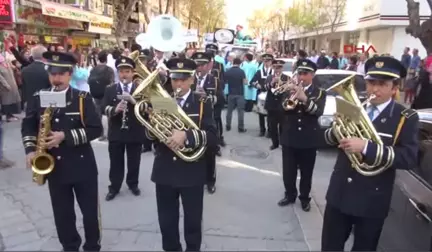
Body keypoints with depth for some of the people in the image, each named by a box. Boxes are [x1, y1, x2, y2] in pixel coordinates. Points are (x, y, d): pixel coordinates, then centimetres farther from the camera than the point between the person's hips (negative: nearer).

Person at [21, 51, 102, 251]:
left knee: (90, 211, 10)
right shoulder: (37, 99, 3)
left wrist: (65, 136, -22)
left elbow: (96, 129, -13)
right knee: (63, 213, 14)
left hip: (82, 165, -2)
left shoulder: (83, 99, -7)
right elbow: (28, 126, 9)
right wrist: (30, 149, -8)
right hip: (53, 166, 3)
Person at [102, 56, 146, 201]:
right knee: (116, 162, 10)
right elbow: (104, 108, -7)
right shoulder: (110, 89, 3)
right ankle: (114, 187, 24)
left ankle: (133, 184, 31)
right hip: (116, 133, 0)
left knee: (134, 162, 12)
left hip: (135, 133, 0)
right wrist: (114, 109, -28)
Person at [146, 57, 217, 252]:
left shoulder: (203, 103, -5)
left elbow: (212, 137, -15)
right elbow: (150, 135, 3)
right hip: (164, 171, 3)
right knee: (166, 221, 15)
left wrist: (186, 135, -30)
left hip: (192, 173, -2)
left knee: (193, 221, 13)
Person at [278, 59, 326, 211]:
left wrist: (304, 98, -35)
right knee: (288, 172, 10)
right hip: (289, 139, 2)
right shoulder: (290, 90, 5)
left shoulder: (319, 93, -1)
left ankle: (305, 198, 29)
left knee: (306, 173, 11)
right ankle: (290, 195, 31)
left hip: (308, 140, -2)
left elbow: (319, 111, -19)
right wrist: (290, 97, -22)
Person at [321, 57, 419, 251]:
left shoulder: (406, 118, -8)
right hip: (339, 192, 4)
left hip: (371, 200, -3)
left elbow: (409, 158, -20)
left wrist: (366, 147, -31)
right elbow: (329, 139, 6)